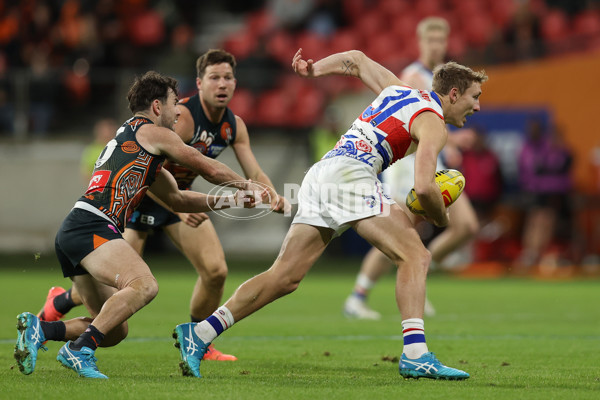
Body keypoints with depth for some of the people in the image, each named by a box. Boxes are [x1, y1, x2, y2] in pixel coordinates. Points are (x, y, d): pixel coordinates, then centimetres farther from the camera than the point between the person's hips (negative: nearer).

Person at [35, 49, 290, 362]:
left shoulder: (234, 126, -3)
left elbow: (255, 175, 0)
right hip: (144, 192, -7)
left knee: (216, 270, -8)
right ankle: (59, 302, 19)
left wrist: (274, 197, -22)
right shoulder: (182, 116, -27)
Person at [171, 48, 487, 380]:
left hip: (320, 175, 8)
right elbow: (424, 187, -13)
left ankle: (199, 334, -2)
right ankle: (415, 355, -22)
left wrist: (315, 69, 35)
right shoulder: (432, 124, -1)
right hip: (349, 173, -8)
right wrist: (441, 218, 4)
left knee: (285, 277, 4)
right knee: (415, 257, -10)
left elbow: (356, 59, 38)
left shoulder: (397, 90, 26)